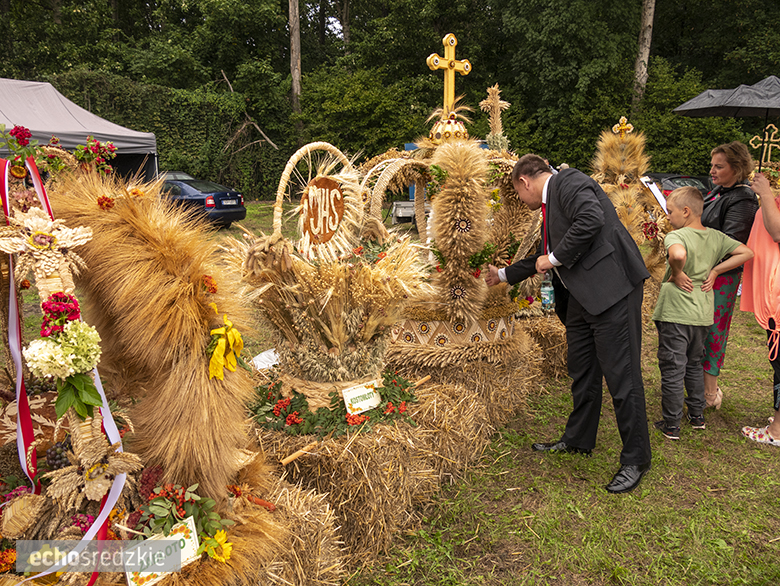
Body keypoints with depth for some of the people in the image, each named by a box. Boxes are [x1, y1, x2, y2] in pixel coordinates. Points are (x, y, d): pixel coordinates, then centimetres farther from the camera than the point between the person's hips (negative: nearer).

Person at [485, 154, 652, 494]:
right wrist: (504, 275, 43)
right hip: (582, 297, 10)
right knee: (581, 371, 18)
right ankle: (579, 440, 34)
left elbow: (591, 219, -26)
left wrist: (555, 258, -14)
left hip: (611, 290, -10)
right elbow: (545, 257, 34)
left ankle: (635, 460, 9)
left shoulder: (568, 182, -6)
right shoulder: (550, 204, 23)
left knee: (621, 375, -4)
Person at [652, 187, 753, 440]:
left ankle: (671, 425, 12)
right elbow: (746, 253, 7)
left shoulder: (676, 236, -17)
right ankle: (697, 415, 33)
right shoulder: (716, 237, 4)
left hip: (675, 314, -7)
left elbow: (678, 254, -39)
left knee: (672, 370, 4)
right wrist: (715, 270, 4)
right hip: (702, 314, 7)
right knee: (694, 364, 24)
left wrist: (676, 274, -20)